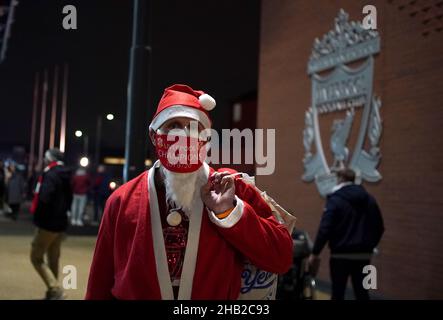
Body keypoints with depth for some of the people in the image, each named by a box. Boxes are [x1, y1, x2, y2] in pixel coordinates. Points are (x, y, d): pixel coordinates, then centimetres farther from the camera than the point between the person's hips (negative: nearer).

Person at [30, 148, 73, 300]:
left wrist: (38, 217, -11)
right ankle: (52, 292, 24)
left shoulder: (50, 174, -16)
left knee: (36, 257, -1)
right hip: (60, 223, 9)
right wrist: (61, 212, 14)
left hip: (48, 223, -9)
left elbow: (44, 199, -26)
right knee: (53, 259, 16)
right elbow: (69, 199, 17)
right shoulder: (65, 176, 12)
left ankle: (56, 290, -10)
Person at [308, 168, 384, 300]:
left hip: (341, 254, -5)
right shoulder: (369, 199, 10)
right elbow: (379, 228, 13)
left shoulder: (335, 199, -8)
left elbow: (325, 228, -15)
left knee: (338, 293, 5)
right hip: (363, 255, 5)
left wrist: (315, 252, -9)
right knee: (362, 292, 13)